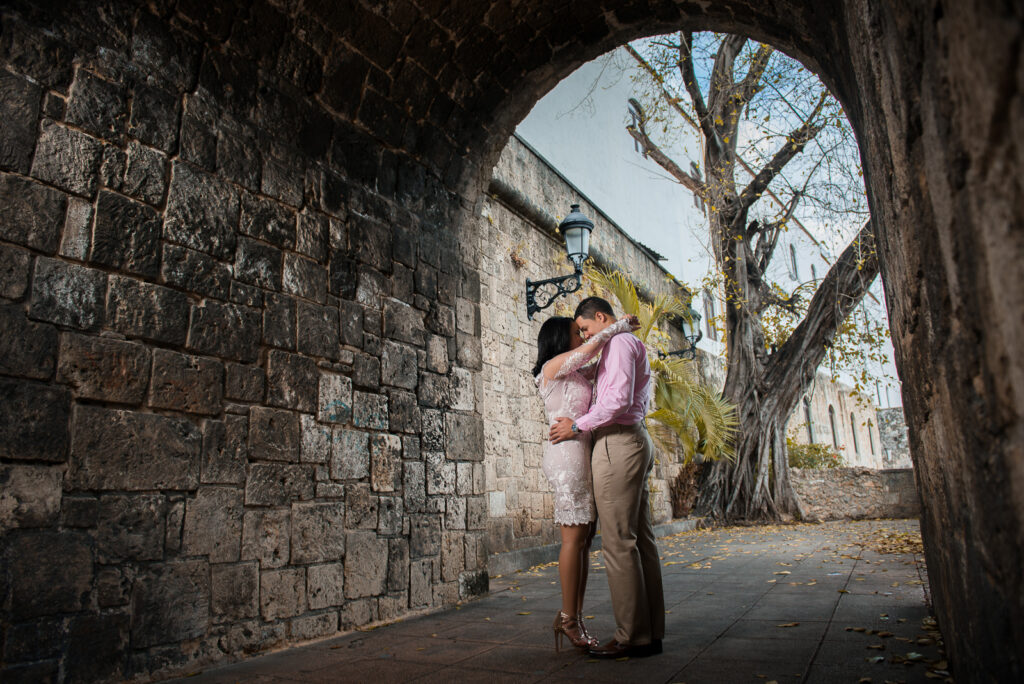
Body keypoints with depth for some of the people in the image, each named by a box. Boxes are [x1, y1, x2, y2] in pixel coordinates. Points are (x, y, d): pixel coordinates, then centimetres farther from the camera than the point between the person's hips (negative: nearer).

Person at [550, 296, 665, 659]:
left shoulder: (619, 342, -7)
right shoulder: (630, 345, 24)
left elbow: (619, 399, -19)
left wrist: (578, 426, -11)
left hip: (618, 444, -11)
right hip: (634, 440, 11)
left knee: (618, 543, -8)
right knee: (641, 538, 9)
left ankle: (631, 637, -3)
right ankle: (651, 632, 14)